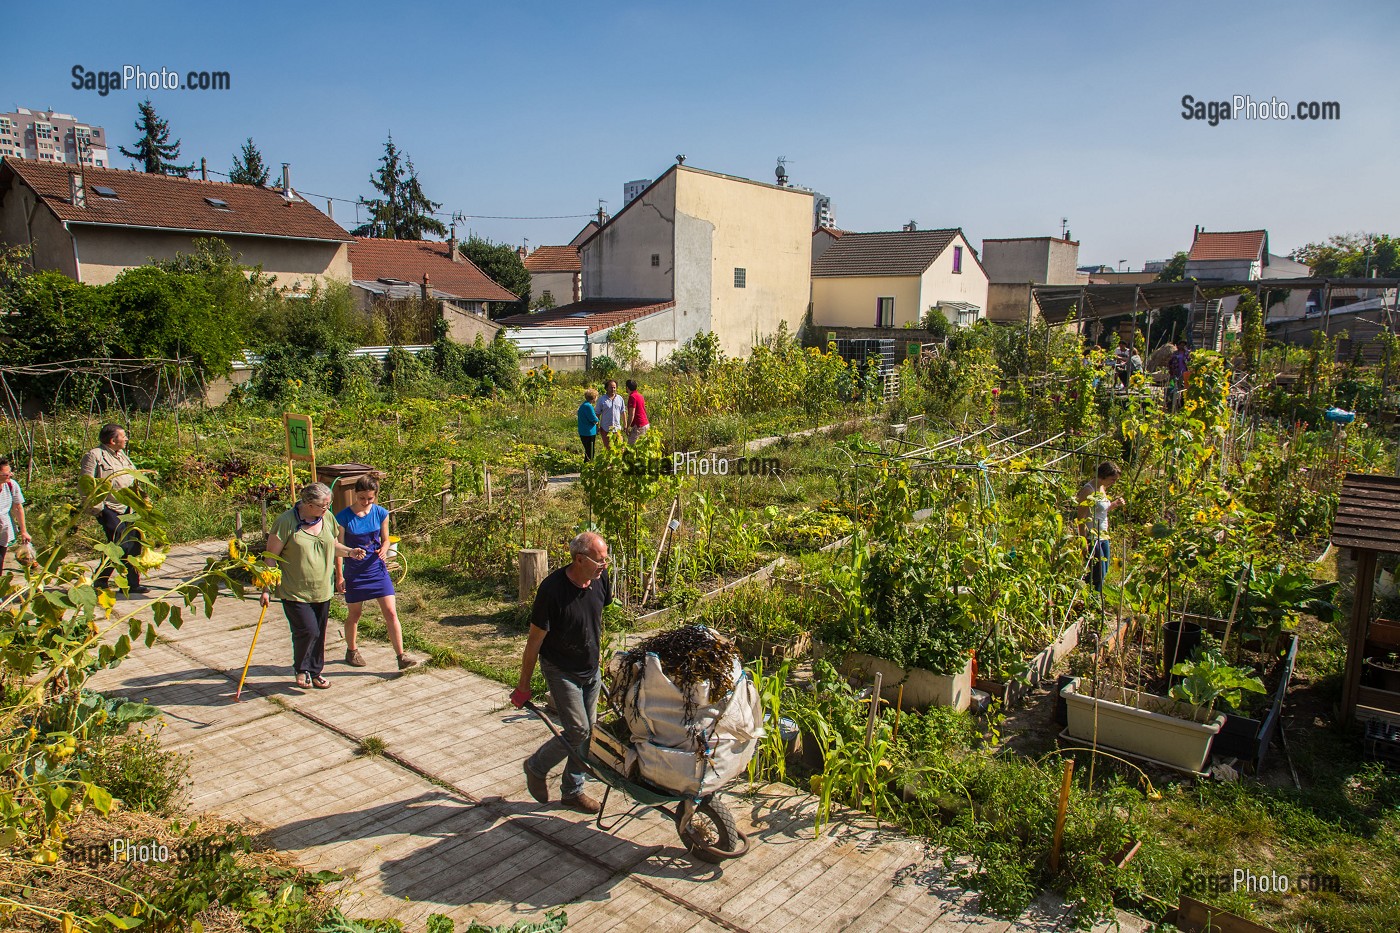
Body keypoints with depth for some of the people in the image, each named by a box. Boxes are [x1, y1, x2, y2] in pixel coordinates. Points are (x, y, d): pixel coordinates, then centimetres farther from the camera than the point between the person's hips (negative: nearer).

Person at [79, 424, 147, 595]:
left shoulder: (121, 454, 18)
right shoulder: (94, 455, -8)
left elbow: (132, 478, 26)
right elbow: (85, 484, -12)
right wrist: (97, 508, -15)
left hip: (127, 508, 8)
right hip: (109, 510, -8)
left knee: (135, 544, 6)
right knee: (122, 546, -15)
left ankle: (132, 584, 15)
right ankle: (100, 582, 1)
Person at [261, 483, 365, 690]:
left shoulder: (327, 518, 2)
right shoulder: (286, 522, -16)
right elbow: (271, 556, -10)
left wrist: (349, 552, -3)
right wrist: (266, 588, -12)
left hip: (322, 590, 6)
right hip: (294, 591, -5)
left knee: (319, 633, 13)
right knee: (308, 630, -9)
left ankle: (314, 672, 32)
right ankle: (301, 669, 19)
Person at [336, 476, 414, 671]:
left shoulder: (381, 513, -4)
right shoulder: (343, 517, -12)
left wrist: (384, 550, -14)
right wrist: (339, 576, -6)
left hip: (378, 569, 2)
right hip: (354, 572, -2)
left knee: (391, 613, -4)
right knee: (354, 614, 14)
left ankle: (401, 657, -1)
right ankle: (351, 651, 37)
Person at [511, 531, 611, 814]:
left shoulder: (600, 579, -10)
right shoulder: (552, 589, -28)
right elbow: (535, 640, -19)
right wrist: (523, 686, -12)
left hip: (591, 669, 6)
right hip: (561, 671, -6)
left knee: (589, 731, 11)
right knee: (578, 731, -9)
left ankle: (572, 791, 28)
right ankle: (536, 766, 17)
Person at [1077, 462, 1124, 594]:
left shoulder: (1102, 489, 12)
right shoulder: (1089, 490, -15)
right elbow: (1081, 518, -19)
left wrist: (1115, 504, 6)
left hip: (1103, 537, 9)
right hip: (1092, 538, -9)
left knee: (1103, 573, 10)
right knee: (1098, 574, -8)